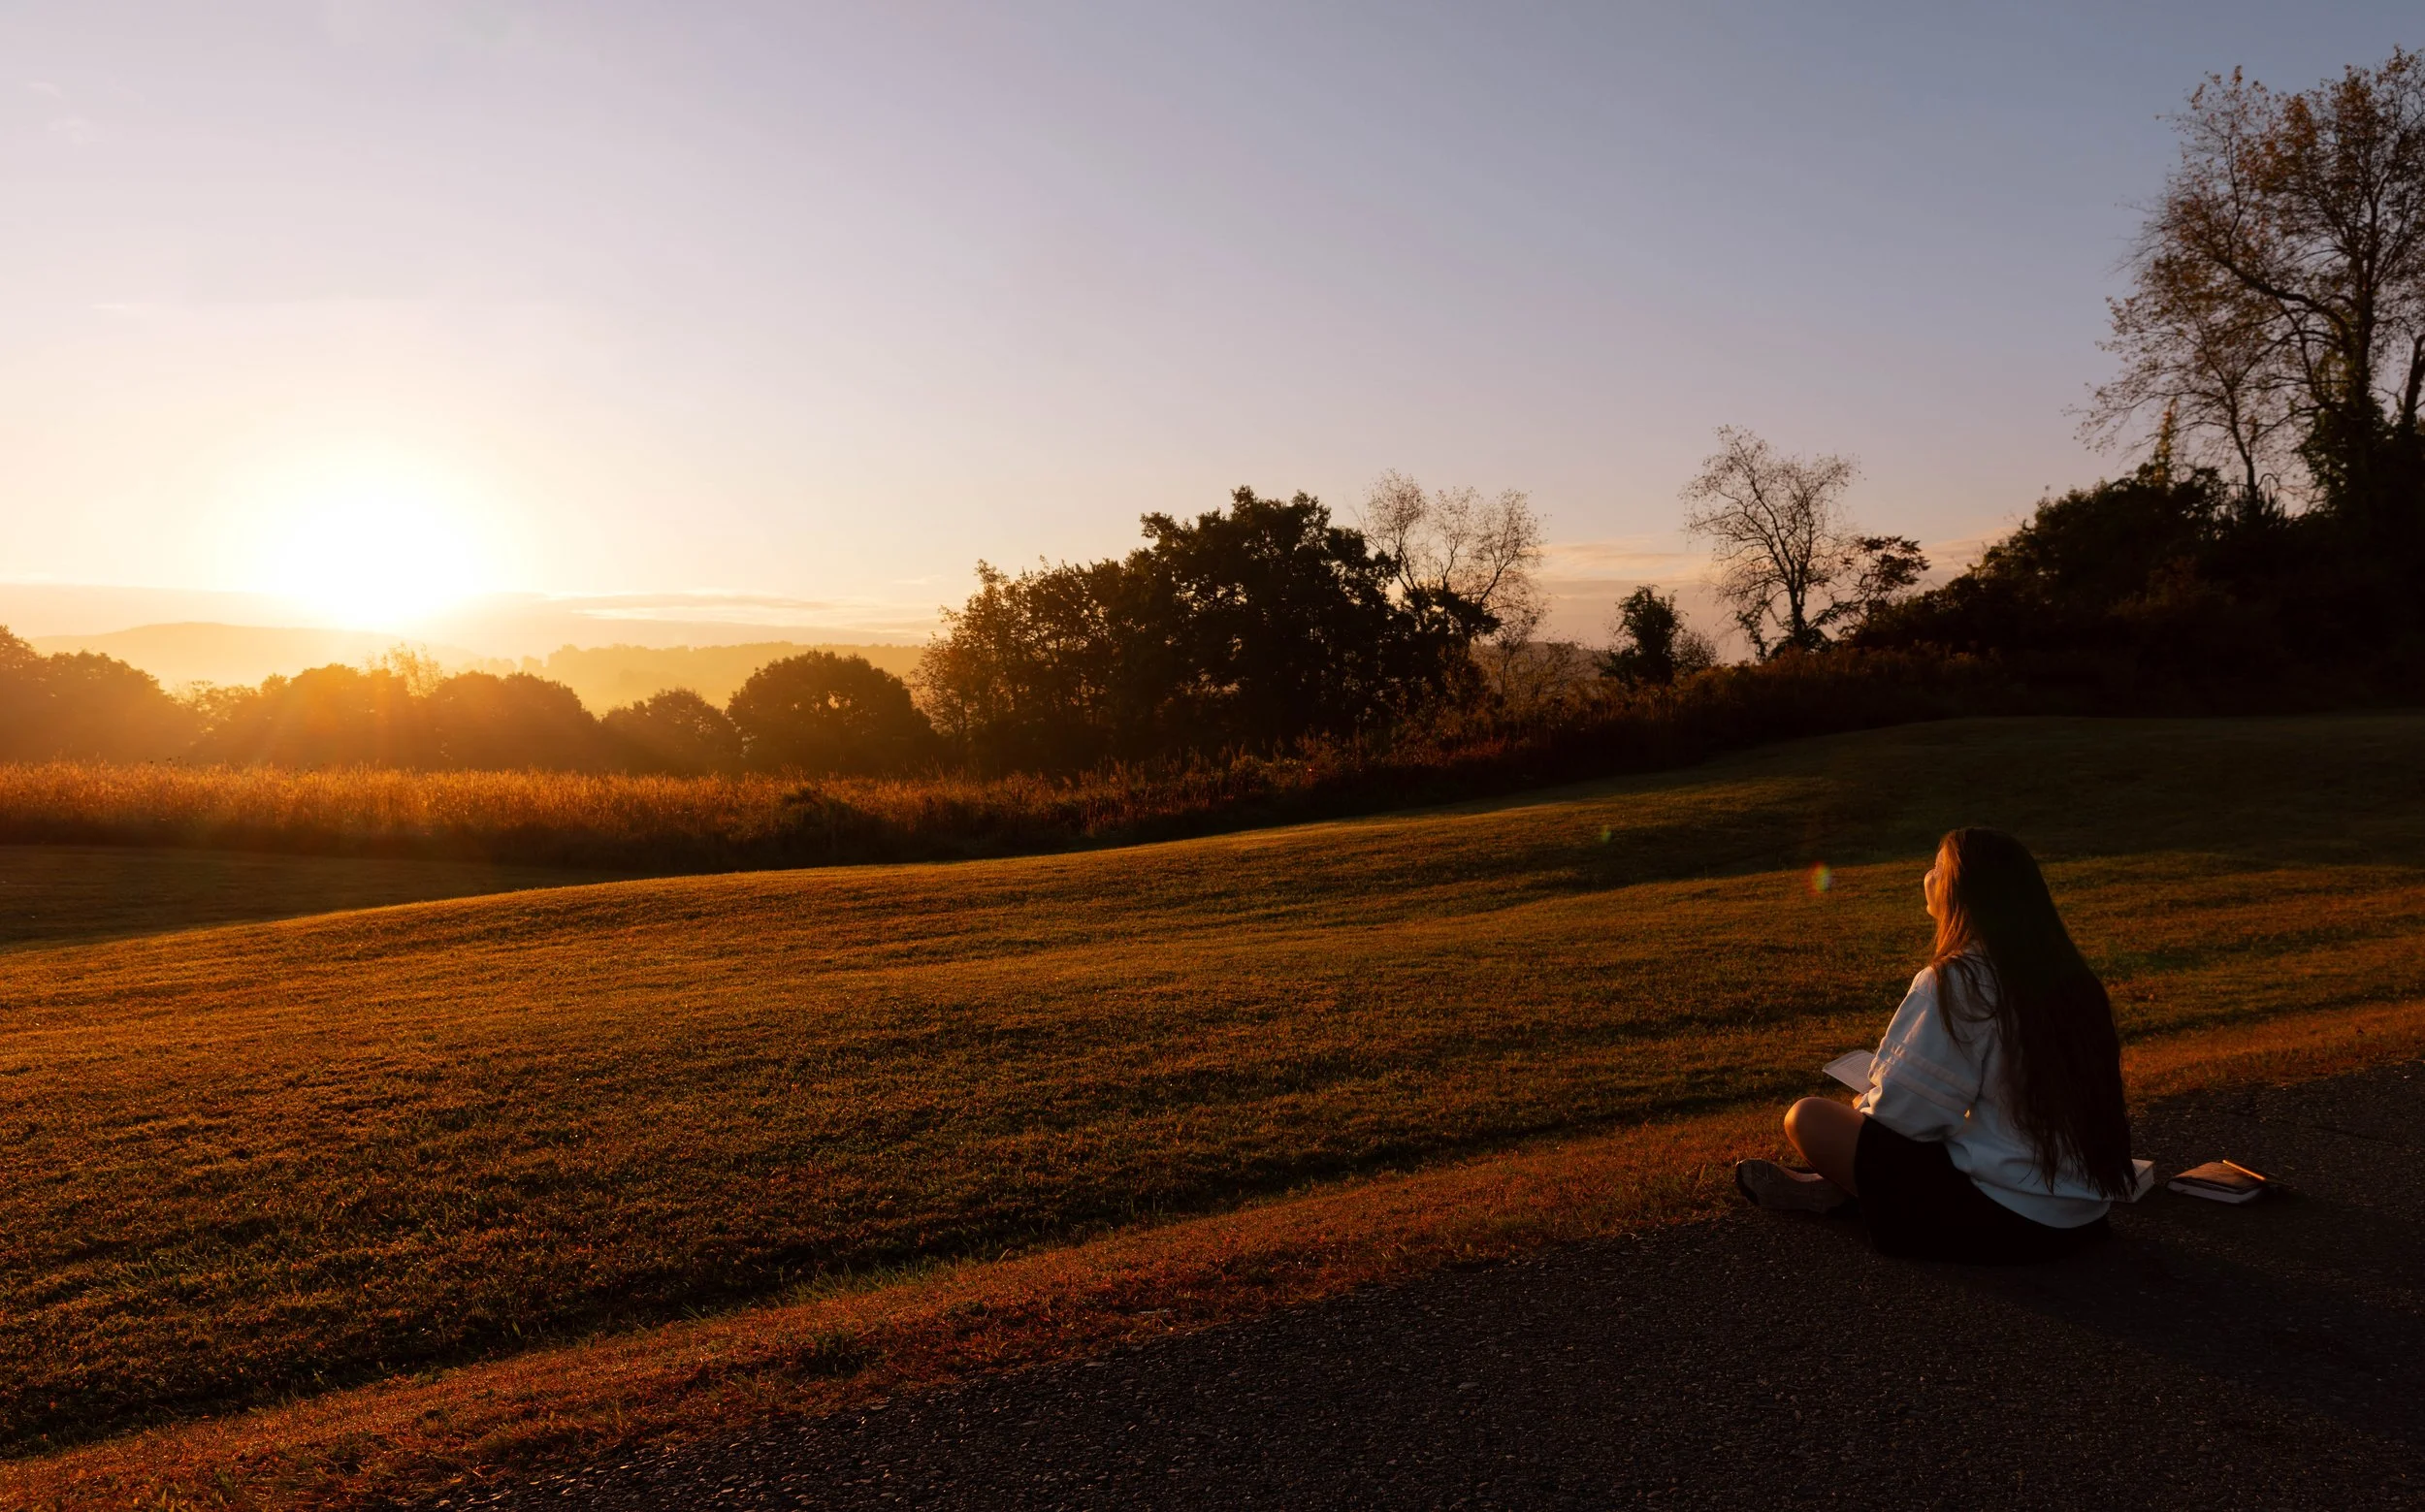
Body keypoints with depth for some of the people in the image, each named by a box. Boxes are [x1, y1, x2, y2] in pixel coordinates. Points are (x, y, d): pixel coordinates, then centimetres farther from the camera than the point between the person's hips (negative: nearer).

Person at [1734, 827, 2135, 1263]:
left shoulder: (1956, 982, -19)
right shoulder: (2067, 974, 3)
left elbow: (1898, 1113, -15)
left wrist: (1864, 1105, 7)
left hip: (2002, 1221, -8)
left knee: (1807, 1118, -2)